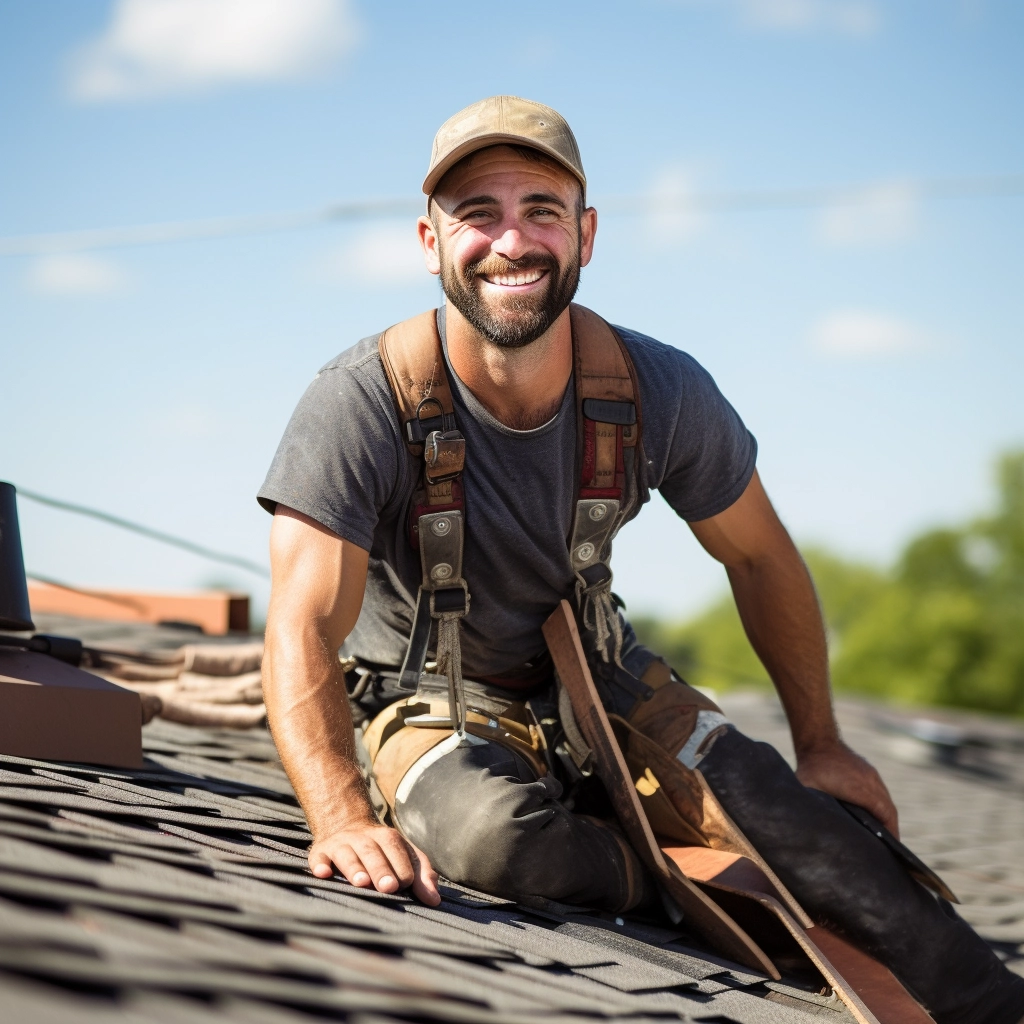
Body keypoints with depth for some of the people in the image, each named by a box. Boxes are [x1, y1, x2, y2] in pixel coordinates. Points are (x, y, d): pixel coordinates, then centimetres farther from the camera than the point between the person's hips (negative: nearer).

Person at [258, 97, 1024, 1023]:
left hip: (597, 674, 4)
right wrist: (346, 817, -52)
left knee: (788, 813, -14)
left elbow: (759, 557, 3)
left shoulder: (661, 391, -15)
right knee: (491, 836, -35)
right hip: (432, 697, -3)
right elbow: (305, 625, -35)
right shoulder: (361, 404, -27)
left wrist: (822, 744, 7)